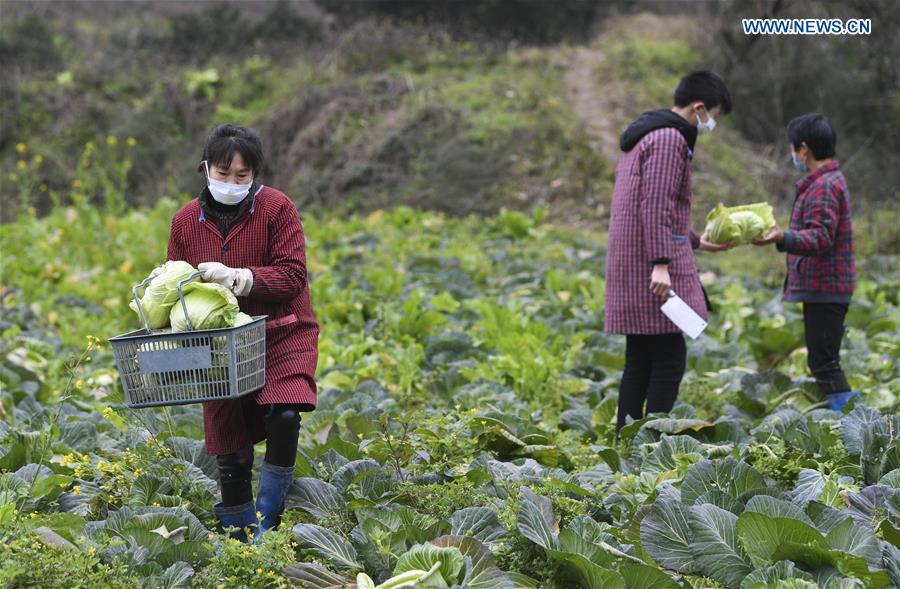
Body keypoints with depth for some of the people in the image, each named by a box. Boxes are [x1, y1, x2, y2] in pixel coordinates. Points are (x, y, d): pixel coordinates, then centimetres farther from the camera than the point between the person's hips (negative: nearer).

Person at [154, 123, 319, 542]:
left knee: (283, 415, -27)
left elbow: (291, 276, -15)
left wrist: (238, 278, -27)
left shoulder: (275, 208, -8)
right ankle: (236, 538, 19)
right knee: (230, 453, 2)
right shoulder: (186, 220, 4)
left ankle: (267, 522, -9)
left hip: (281, 335, -3)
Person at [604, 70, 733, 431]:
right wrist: (660, 264, -25)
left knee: (640, 361, 11)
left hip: (629, 264, 10)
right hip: (650, 265, -10)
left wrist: (696, 241, 35)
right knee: (670, 359, -9)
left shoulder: (644, 136, 22)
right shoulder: (669, 138, -10)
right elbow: (656, 205, -20)